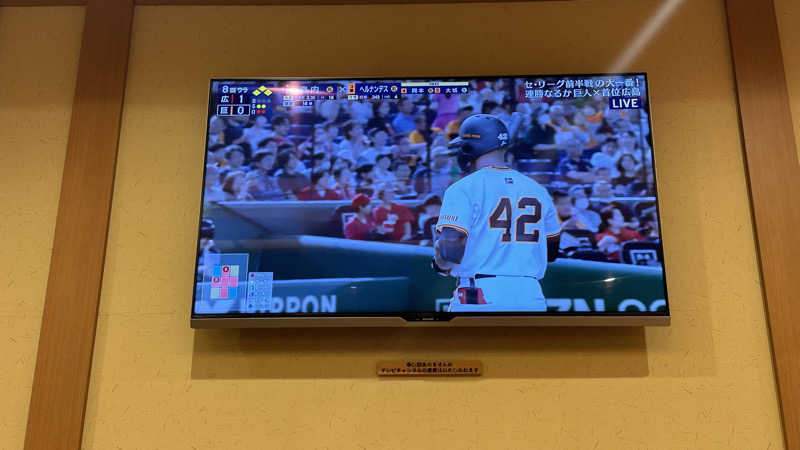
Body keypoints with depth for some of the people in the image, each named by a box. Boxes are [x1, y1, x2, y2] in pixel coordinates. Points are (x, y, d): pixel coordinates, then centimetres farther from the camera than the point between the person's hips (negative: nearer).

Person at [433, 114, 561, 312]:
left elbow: (450, 247, -16)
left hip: (479, 297, -5)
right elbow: (551, 252, 17)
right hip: (531, 297, 5)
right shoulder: (538, 189, 11)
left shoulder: (463, 189, -7)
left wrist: (440, 264, 5)